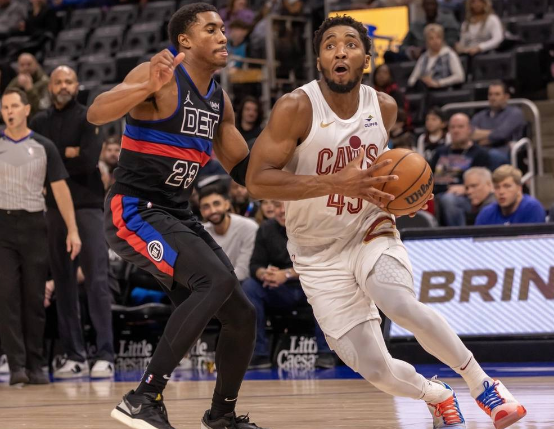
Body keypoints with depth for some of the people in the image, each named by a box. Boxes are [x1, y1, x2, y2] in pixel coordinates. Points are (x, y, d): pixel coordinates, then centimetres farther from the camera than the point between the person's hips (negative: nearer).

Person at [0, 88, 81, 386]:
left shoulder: (43, 147, 5)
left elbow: (60, 189, 5)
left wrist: (72, 230, -1)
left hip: (33, 225, 0)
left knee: (34, 298, 2)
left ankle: (34, 365, 8)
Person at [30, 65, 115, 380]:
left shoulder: (89, 118, 0)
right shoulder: (40, 123, 13)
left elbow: (89, 160, -13)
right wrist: (67, 154, -8)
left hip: (88, 205, -4)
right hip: (55, 208, 4)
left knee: (97, 280, -8)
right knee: (64, 284, 5)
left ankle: (105, 356, -10)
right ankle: (75, 357, 10)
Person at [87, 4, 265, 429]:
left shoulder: (220, 101, 12)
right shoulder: (161, 76, -12)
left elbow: (245, 168, 21)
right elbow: (96, 113, -28)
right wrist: (149, 88, -44)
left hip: (178, 216, 9)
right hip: (134, 210, -9)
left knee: (242, 316, 7)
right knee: (216, 280, -29)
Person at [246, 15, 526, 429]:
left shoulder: (384, 107, -2)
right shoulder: (296, 109, -18)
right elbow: (257, 181, -25)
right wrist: (338, 182, -33)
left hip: (371, 233, 1)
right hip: (321, 255, -1)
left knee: (400, 303, -32)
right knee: (375, 369, -7)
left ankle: (481, 382, -11)